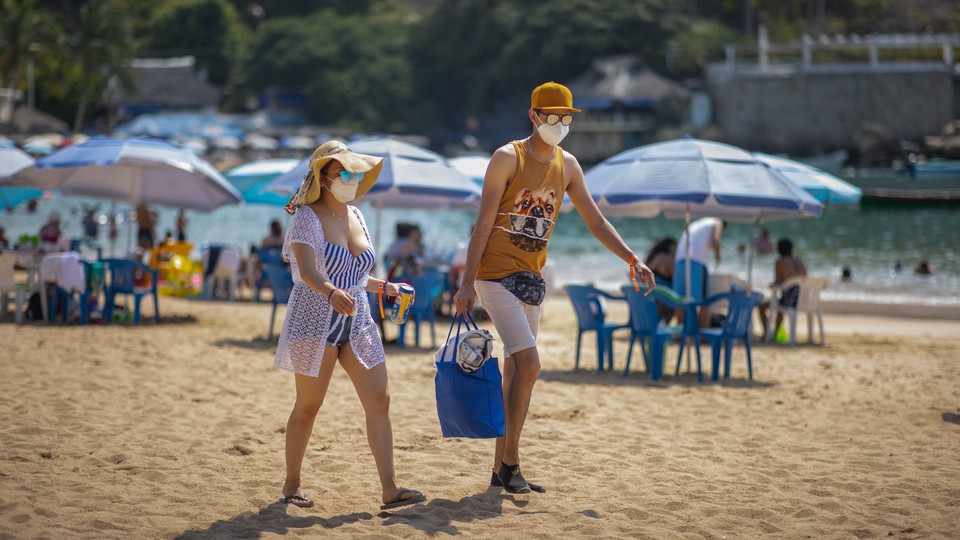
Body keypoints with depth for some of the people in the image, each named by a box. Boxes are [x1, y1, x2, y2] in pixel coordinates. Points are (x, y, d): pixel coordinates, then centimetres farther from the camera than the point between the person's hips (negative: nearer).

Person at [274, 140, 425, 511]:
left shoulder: (355, 216, 11)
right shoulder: (307, 217, -11)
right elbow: (308, 271, -28)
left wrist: (385, 287, 21)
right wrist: (332, 293, -45)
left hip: (357, 320, 6)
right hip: (315, 319, -6)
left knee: (378, 400, -3)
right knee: (308, 405, 3)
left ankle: (389, 489, -4)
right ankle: (291, 484, 18)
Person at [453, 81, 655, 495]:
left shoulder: (567, 166, 11)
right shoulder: (508, 158, -7)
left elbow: (595, 220, 15)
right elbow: (483, 224, -10)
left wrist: (631, 259, 3)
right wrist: (467, 283, -14)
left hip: (531, 278, 7)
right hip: (496, 275, -7)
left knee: (515, 375, 8)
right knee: (528, 364, -17)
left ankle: (501, 471, 14)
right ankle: (510, 463, -10)